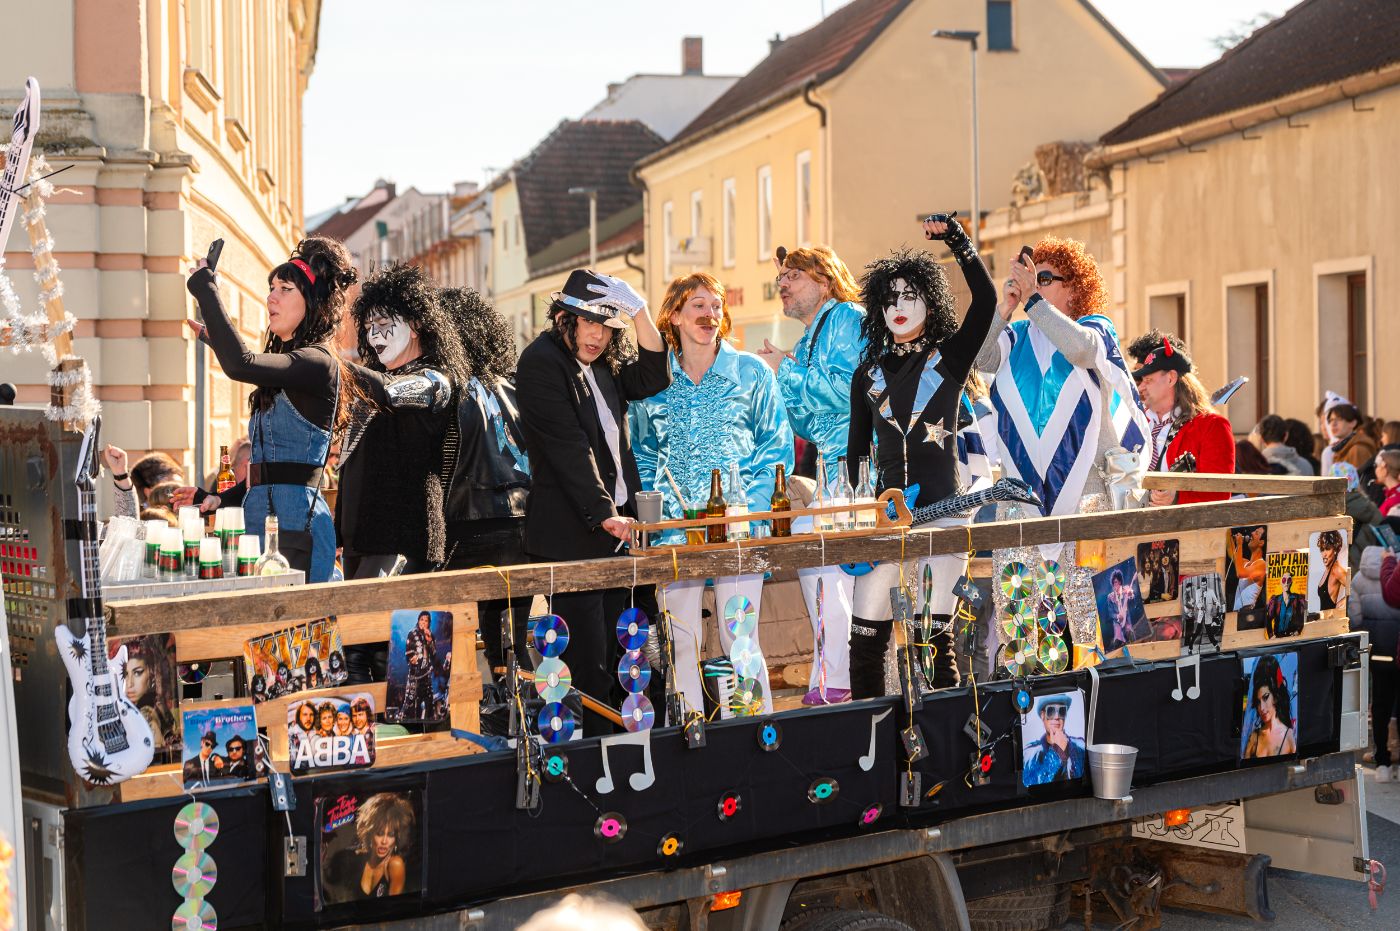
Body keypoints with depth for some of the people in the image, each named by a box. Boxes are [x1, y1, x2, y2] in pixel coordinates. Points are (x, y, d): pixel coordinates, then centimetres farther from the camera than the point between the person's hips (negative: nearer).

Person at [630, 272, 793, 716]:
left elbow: (777, 446, 4)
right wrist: (655, 508, 3)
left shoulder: (751, 372, 5)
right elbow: (641, 453, 16)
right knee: (681, 641, 1)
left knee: (740, 639, -5)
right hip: (675, 528, 2)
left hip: (741, 528, -2)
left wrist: (751, 508, -7)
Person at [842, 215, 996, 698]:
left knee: (935, 633, -6)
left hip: (943, 506, -3)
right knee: (867, 632, -2)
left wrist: (957, 239, -10)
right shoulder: (868, 374, 15)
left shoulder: (950, 358, 6)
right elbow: (856, 449, 18)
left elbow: (986, 300, -9)